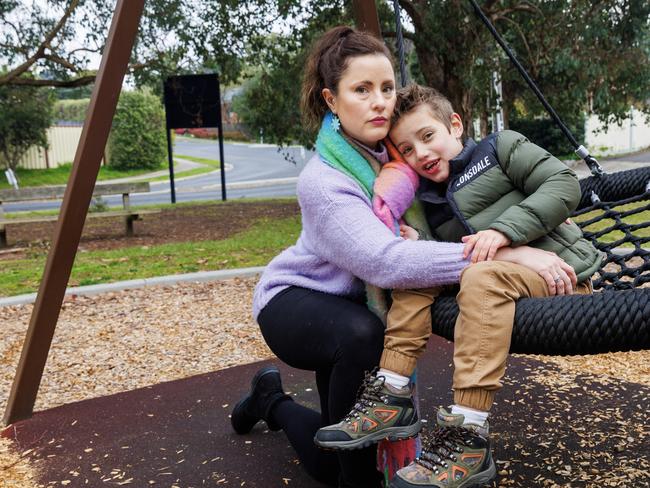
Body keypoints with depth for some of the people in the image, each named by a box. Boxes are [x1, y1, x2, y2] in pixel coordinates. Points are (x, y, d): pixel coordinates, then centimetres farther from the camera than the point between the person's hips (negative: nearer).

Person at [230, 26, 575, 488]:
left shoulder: (394, 149, -13)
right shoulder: (322, 183, -32)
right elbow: (388, 261, -47)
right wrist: (506, 253, -51)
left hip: (352, 304, 6)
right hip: (294, 299, -5)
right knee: (362, 334, -41)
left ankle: (273, 401, 34)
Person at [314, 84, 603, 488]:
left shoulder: (500, 147, 4)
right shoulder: (430, 205, 17)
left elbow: (564, 183, -8)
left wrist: (502, 230, -19)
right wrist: (418, 248, -11)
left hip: (559, 274, -6)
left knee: (483, 276, -33)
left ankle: (469, 439, -35)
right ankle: (391, 398, -12)